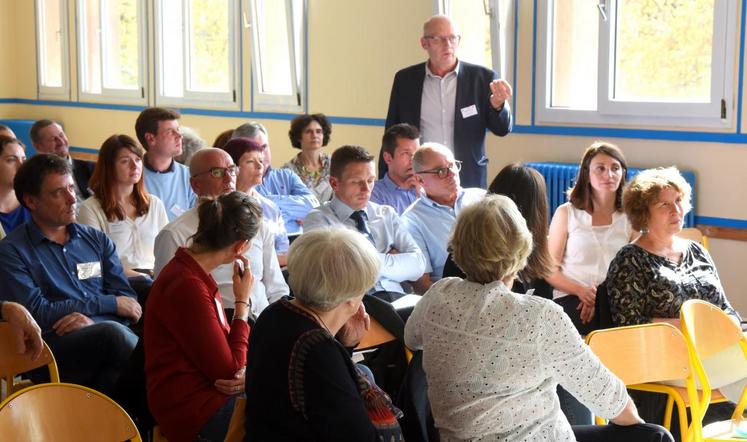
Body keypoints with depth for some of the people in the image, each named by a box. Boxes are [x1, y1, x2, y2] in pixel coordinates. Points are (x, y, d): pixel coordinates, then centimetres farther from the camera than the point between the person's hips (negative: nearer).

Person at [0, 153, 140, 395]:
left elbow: (128, 301, 13)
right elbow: (37, 314, -4)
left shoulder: (96, 239, 22)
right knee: (113, 333, -35)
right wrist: (109, 303, -1)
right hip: (53, 350, -3)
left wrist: (92, 320, -10)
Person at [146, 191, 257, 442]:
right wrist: (242, 302, -10)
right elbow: (228, 371, -18)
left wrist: (244, 371, -11)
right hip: (195, 414, -9)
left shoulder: (194, 272, 8)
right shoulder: (187, 287, -24)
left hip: (210, 390, 9)